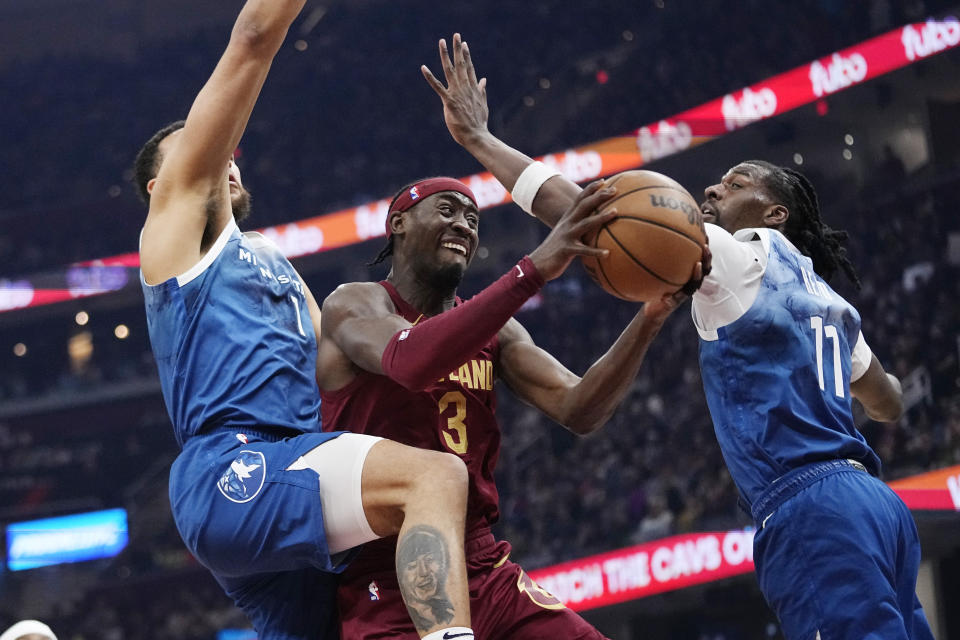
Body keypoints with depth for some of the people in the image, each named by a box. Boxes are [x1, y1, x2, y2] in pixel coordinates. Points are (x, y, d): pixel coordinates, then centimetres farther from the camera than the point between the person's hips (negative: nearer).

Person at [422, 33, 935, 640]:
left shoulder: (740, 254, 3)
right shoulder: (829, 300, 26)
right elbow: (889, 402, 41)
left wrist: (478, 137, 5)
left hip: (809, 508, -8)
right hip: (873, 501, 9)